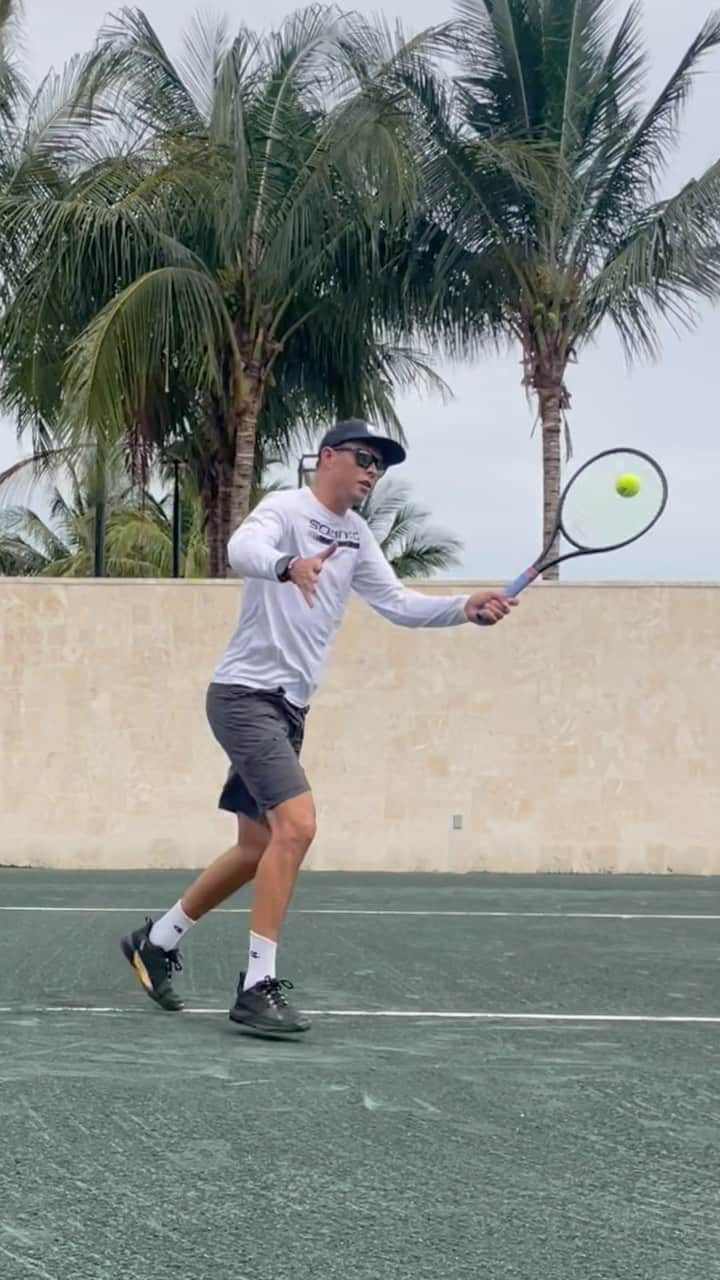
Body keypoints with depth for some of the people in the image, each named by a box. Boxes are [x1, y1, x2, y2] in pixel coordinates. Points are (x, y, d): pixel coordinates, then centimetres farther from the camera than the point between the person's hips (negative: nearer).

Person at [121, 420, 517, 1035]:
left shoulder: (357, 536, 14)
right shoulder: (286, 508, -10)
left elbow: (398, 602, 8)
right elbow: (242, 550, -30)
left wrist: (465, 607, -9)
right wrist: (288, 564, -52)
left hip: (288, 708, 9)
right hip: (246, 694, -9)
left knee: (258, 848, 15)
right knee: (297, 824, -22)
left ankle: (157, 942, 31)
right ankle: (258, 987, -18)